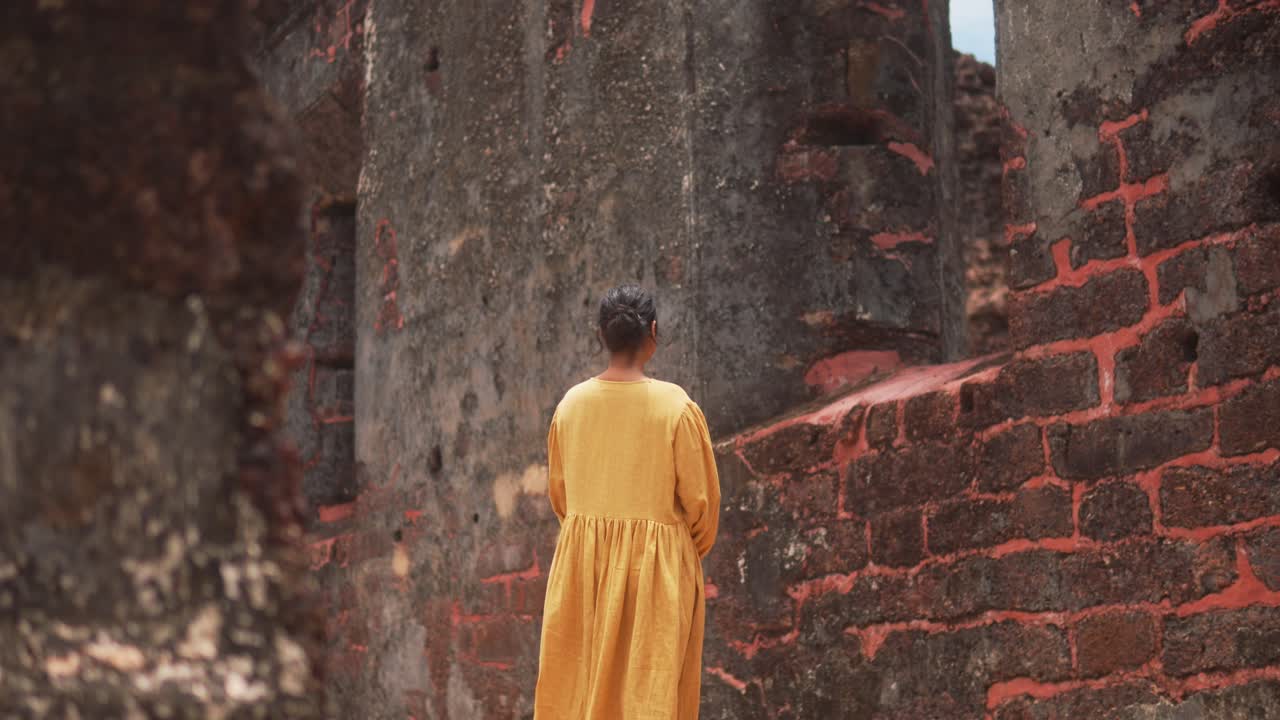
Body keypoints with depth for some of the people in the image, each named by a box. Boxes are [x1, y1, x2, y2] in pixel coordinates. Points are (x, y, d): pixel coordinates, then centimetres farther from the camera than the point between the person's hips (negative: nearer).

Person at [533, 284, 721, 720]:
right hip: (657, 565, -3)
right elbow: (700, 497, -7)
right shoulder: (676, 406, -12)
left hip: (582, 563, 4)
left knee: (580, 683, 11)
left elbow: (558, 491, 9)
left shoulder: (571, 403, -1)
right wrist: (694, 551, 12)